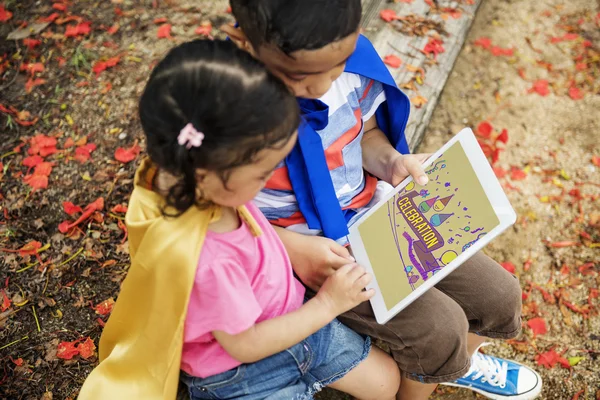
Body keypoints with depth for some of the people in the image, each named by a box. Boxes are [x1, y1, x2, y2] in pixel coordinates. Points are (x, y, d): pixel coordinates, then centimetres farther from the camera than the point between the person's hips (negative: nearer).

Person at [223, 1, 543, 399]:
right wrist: (292, 248, -25)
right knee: (438, 330, -15)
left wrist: (392, 162, -15)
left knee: (498, 295, 7)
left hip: (377, 212, 6)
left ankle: (459, 362, 43)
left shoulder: (350, 54, -14)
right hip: (310, 250, -5)